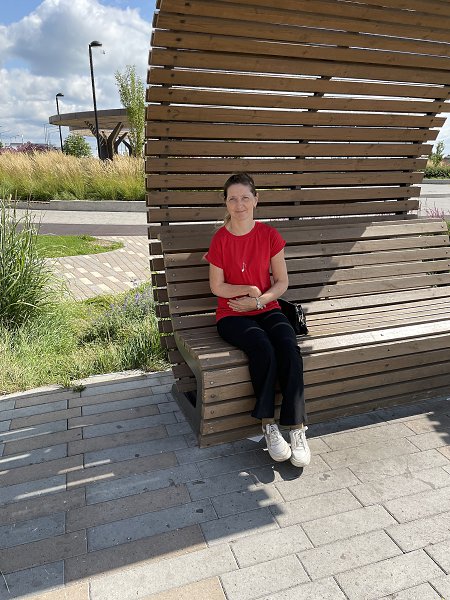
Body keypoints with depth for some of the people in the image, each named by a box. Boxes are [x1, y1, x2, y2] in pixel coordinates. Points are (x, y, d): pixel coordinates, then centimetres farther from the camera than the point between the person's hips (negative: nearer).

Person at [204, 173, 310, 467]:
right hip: (233, 314, -2)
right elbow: (217, 286, 0)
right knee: (263, 350, -31)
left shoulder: (269, 235, 1)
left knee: (290, 349, -27)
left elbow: (282, 282, 3)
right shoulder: (220, 239, -3)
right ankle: (269, 426, -17)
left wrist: (259, 300, -11)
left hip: (267, 309, 2)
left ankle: (298, 429, -20)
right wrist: (249, 289, -10)